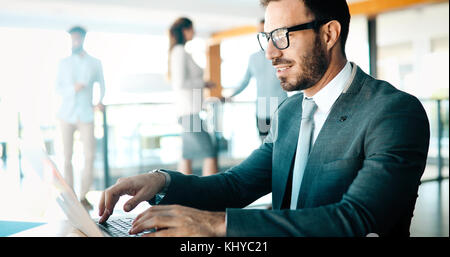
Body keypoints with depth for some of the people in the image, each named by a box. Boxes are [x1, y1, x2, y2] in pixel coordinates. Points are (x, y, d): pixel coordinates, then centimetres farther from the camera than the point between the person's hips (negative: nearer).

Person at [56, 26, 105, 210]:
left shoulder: (95, 63, 11)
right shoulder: (64, 63, 11)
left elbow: (101, 85, 16)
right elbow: (58, 88, 7)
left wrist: (100, 101, -4)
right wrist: (73, 88, -13)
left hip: (85, 115, 0)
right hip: (67, 114, 1)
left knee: (90, 156, -9)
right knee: (67, 157, 0)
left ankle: (83, 197, 4)